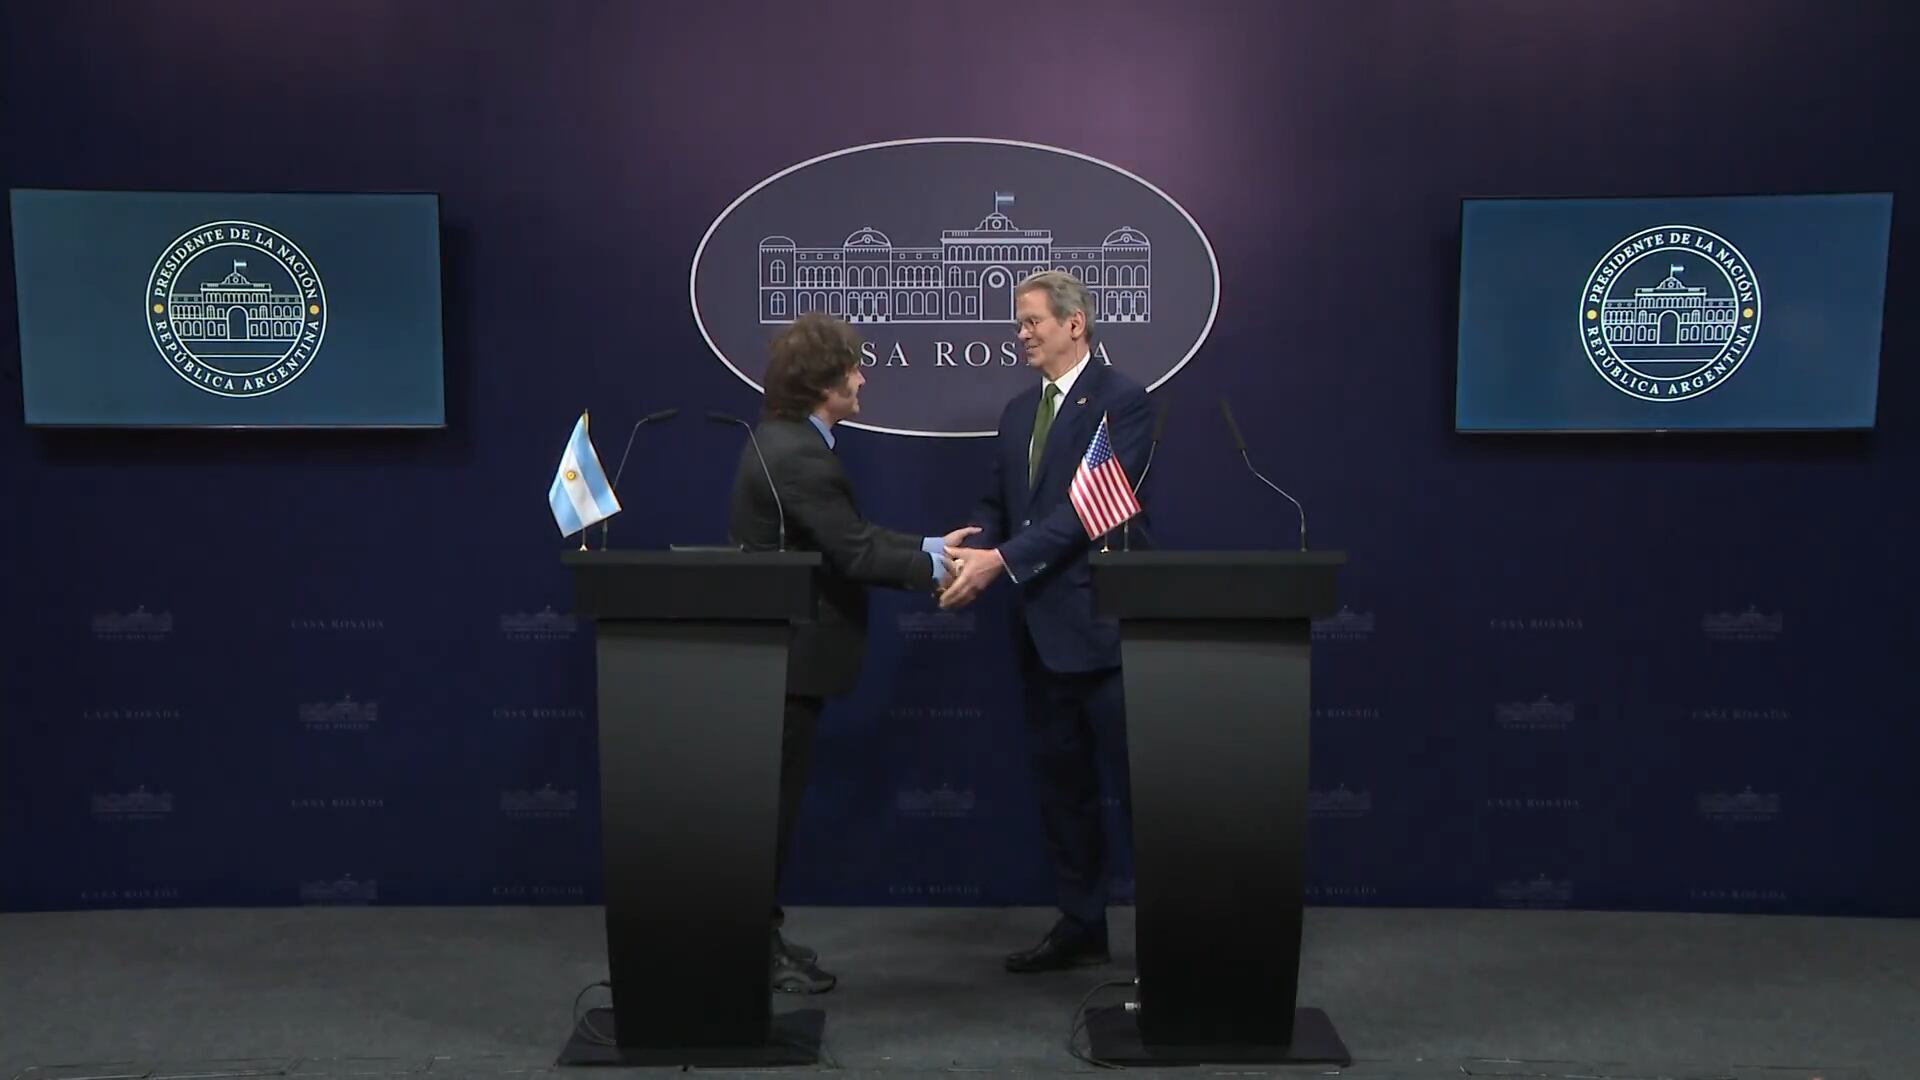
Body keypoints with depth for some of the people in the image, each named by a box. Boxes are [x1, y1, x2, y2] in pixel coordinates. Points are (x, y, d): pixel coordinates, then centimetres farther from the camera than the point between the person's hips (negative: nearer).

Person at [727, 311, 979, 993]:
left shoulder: (787, 441, 11)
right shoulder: (798, 456, -21)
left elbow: (851, 535, 12)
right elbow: (855, 555, -22)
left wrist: (930, 546, 8)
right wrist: (935, 568, -10)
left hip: (778, 650, 10)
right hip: (786, 656, -10)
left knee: (772, 800, 17)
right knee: (773, 801, 0)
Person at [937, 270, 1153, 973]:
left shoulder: (1121, 401, -8)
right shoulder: (1019, 410, 16)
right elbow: (997, 504, 13)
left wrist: (1002, 559, -23)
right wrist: (973, 554, -8)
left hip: (1101, 620, -8)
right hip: (1040, 624, 8)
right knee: (1060, 780, 14)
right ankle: (1081, 926, 25)